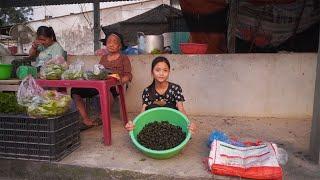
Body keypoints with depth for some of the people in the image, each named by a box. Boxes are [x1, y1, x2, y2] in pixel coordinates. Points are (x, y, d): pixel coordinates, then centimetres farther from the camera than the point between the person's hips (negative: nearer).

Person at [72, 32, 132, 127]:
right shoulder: (103, 58, 28)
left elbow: (128, 75, 3)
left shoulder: (124, 58, 13)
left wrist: (120, 80, -18)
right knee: (75, 90, -15)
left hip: (114, 86, -5)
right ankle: (86, 119, -17)